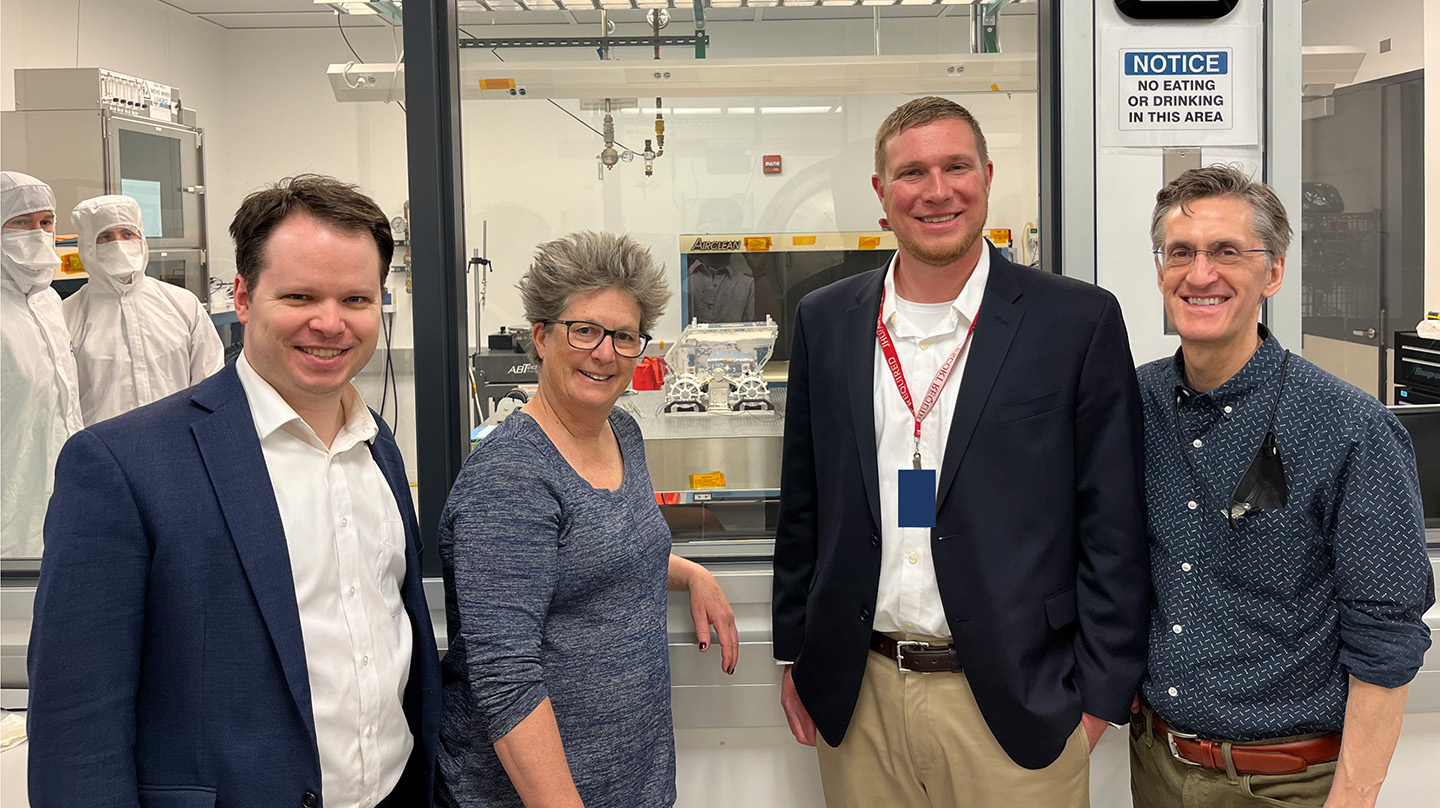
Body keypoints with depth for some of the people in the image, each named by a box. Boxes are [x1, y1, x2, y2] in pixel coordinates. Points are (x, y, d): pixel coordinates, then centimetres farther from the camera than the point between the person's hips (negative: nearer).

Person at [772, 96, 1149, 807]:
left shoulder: (1080, 321, -5)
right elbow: (803, 503, 10)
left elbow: (1113, 526, -4)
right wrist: (795, 654, 10)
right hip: (857, 702, 3)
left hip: (1014, 707, -2)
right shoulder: (824, 321, 4)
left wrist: (1099, 691, -6)